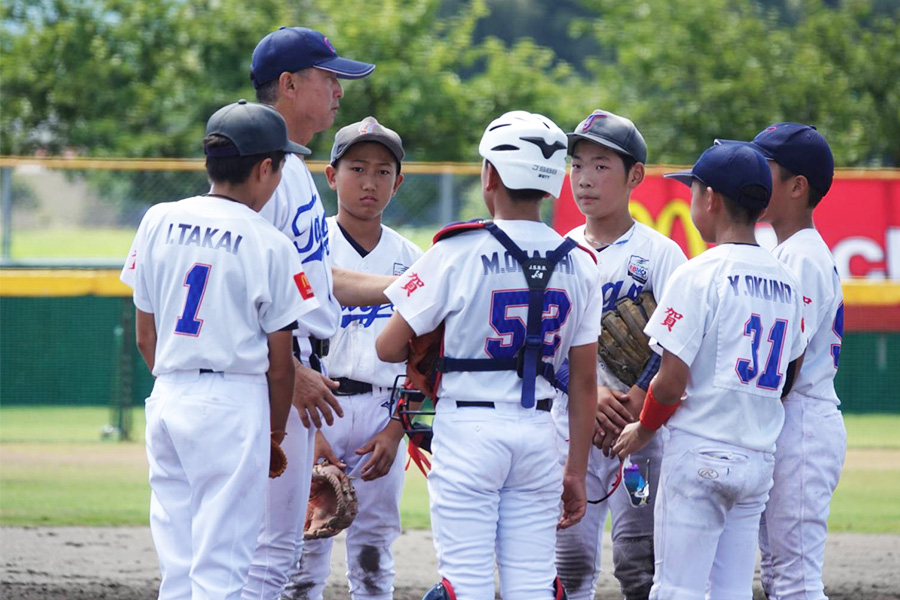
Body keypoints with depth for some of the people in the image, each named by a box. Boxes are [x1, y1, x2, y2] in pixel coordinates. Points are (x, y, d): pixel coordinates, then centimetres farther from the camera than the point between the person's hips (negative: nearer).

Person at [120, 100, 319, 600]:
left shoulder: (159, 222, 6)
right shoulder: (270, 245, -7)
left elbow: (145, 339, 10)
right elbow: (279, 363, -2)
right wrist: (276, 432, 12)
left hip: (166, 397, 5)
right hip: (233, 404, -5)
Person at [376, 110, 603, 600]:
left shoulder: (458, 253, -8)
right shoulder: (578, 265, 4)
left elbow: (389, 348, -4)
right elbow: (584, 383, 7)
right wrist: (576, 472, 13)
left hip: (468, 429, -4)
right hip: (537, 432, 4)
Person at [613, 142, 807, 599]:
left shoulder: (700, 274, -10)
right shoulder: (785, 281, 10)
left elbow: (671, 381, -13)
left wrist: (644, 430, 3)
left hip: (699, 454, -7)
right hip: (759, 458, 7)